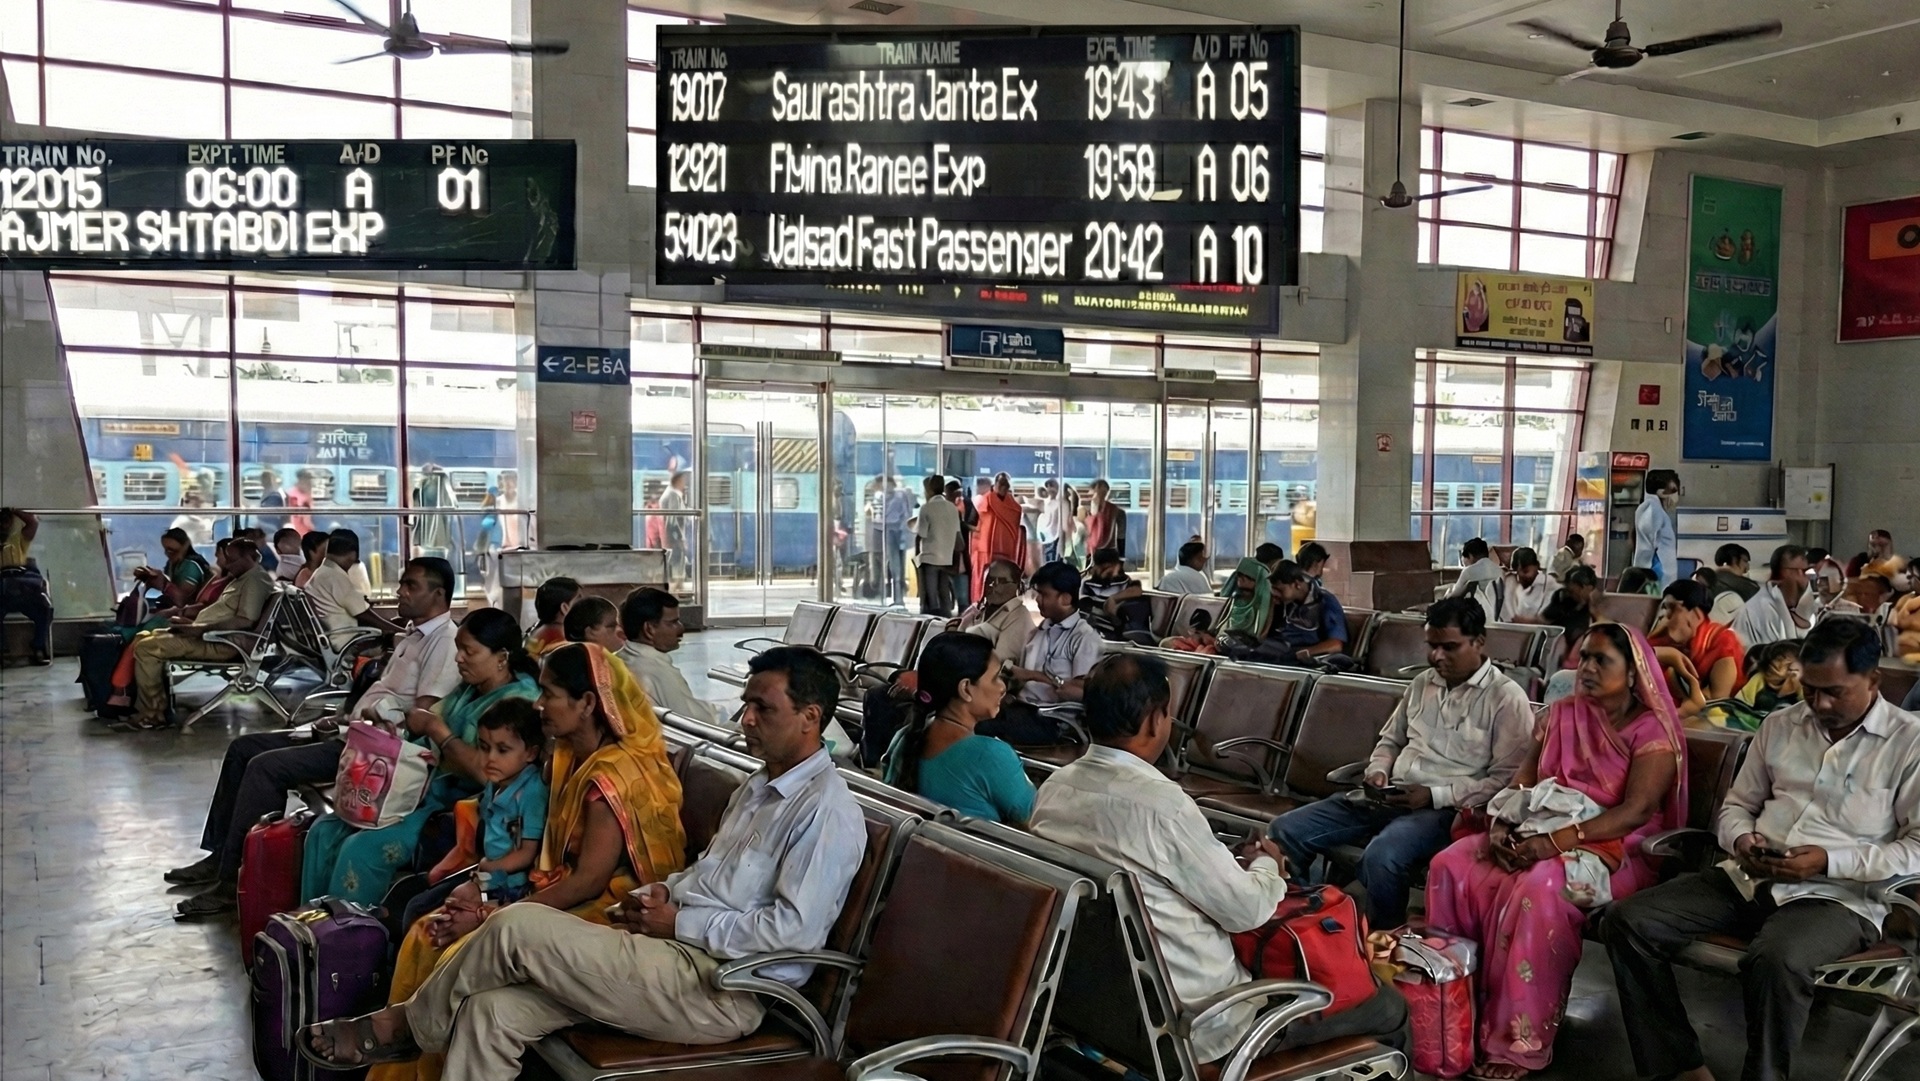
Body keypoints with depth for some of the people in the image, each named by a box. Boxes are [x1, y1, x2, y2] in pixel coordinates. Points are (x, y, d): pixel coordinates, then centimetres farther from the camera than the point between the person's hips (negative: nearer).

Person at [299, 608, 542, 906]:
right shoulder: (468, 689, 13)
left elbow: (487, 772, -26)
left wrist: (435, 728, -17)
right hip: (426, 791, 10)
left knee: (362, 849, -21)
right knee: (325, 830, 1)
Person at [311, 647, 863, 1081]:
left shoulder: (828, 812, -12)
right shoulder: (755, 789, 21)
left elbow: (794, 930, -20)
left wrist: (680, 922, -13)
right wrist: (663, 892, 6)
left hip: (723, 991, -9)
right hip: (680, 954, 9)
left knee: (517, 925, -14)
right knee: (493, 1011, -9)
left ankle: (405, 1026, 11)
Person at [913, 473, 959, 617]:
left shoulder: (927, 508, -9)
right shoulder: (952, 507, 7)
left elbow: (920, 534, -11)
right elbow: (957, 534, 10)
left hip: (929, 558, -5)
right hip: (947, 559, 5)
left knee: (929, 600, 0)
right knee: (945, 598, 7)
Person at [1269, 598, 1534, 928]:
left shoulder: (1507, 698, -4)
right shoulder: (1422, 683, 17)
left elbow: (1507, 780, -10)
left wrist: (1435, 796, -17)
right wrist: (1377, 772, 4)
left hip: (1446, 809, -7)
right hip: (1388, 799, 7)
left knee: (1381, 856, -38)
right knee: (1285, 830, -9)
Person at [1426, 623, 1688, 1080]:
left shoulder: (1652, 729, -7)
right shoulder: (1562, 714, 12)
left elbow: (1636, 811, -18)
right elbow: (1525, 779, 11)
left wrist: (1556, 842, -28)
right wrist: (1501, 823, -11)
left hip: (1617, 849, -6)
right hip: (1544, 834, 6)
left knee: (1541, 886, -37)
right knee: (1452, 865, -18)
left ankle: (1520, 1041, -28)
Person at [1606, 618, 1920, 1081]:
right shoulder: (1779, 725, 14)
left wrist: (1829, 862, -17)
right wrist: (1741, 839, -3)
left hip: (1839, 895, -5)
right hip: (1748, 880, 6)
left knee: (1776, 960, -39)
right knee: (1630, 921, -15)